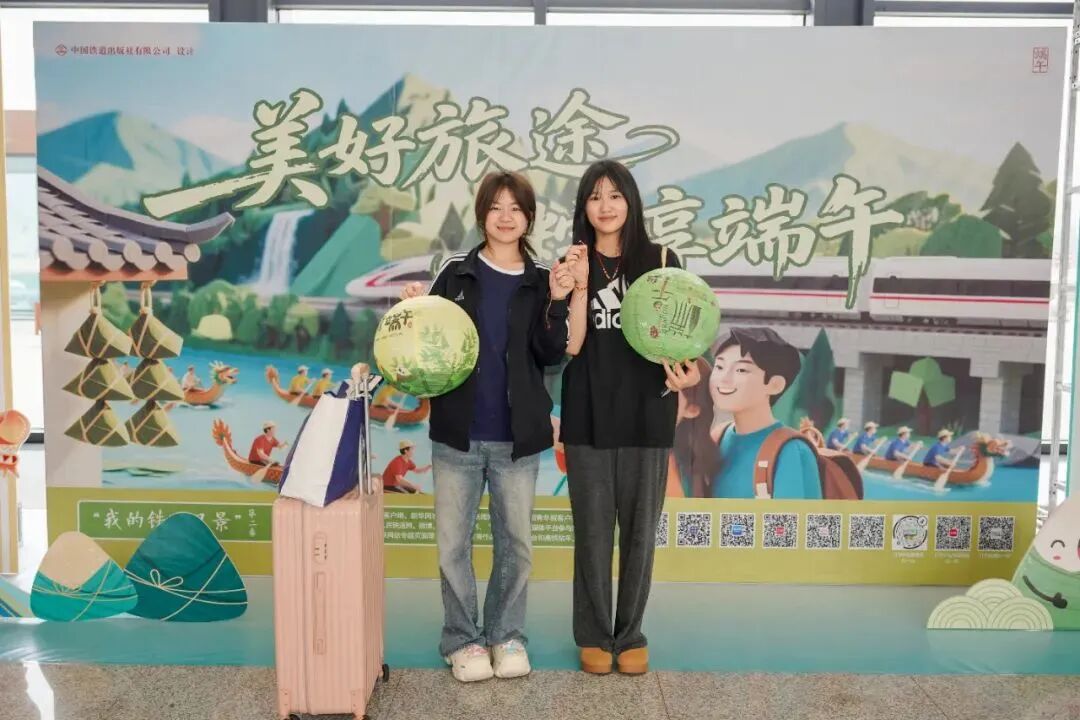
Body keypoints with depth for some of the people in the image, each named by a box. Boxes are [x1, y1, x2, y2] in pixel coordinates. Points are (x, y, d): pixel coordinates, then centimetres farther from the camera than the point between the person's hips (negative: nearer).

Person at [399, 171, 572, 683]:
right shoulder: (456, 272, 2)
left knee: (516, 543, 11)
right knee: (453, 543, 7)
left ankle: (506, 634, 28)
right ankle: (462, 639, 23)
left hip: (517, 437, 1)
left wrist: (556, 302, -15)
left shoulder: (541, 281, 4)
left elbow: (551, 355, -3)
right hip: (457, 433, 0)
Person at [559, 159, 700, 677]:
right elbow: (570, 345, -5)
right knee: (593, 530, 6)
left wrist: (686, 369, -17)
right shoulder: (572, 264, 4)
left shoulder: (661, 261, 2)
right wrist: (581, 287, -16)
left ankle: (631, 635, 23)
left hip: (647, 414, 0)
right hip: (588, 416, 0)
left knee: (639, 529, 8)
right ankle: (593, 635, 22)